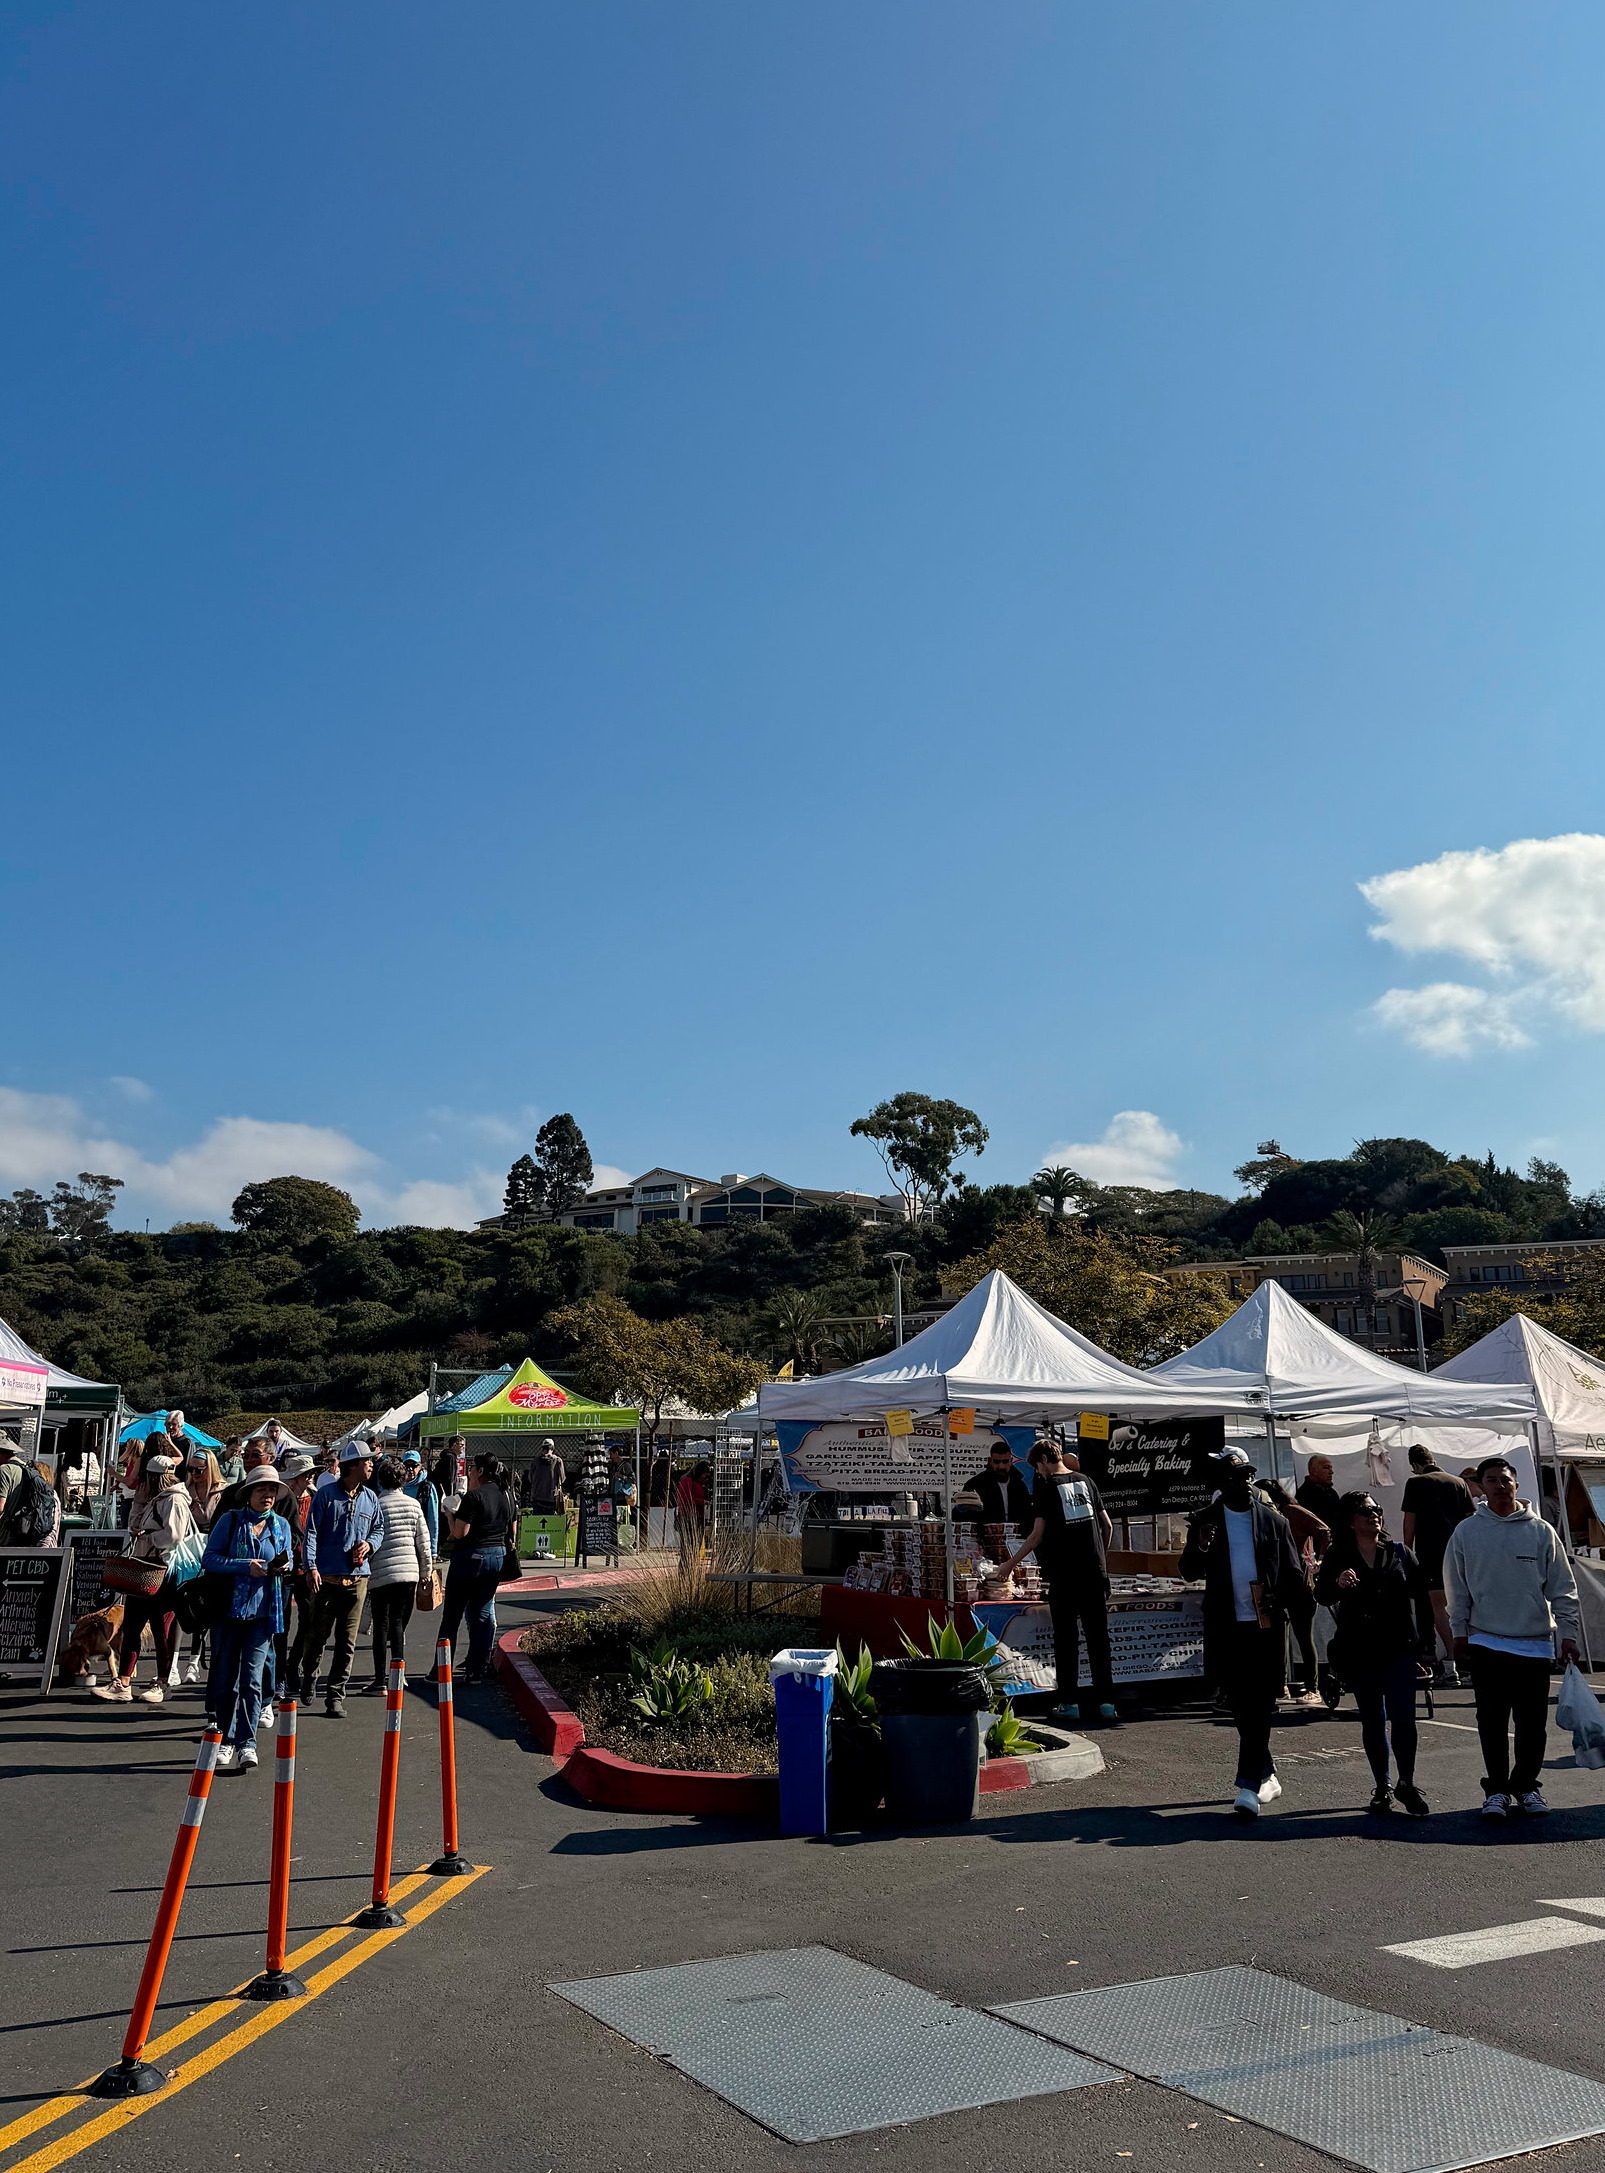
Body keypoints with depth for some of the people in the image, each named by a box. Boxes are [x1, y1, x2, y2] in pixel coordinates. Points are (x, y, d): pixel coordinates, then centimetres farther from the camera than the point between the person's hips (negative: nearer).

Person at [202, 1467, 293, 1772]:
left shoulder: (281, 1525, 10)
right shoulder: (230, 1520, 0)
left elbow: (289, 1559, 21)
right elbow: (209, 1559, -6)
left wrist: (285, 1566, -3)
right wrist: (246, 1566, -17)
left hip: (264, 1610, 1)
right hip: (229, 1608, -1)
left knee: (252, 1678, -5)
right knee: (225, 1677, 5)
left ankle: (246, 1743, -2)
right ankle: (225, 1740, 18)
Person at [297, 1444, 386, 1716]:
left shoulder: (370, 1498, 9)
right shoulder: (326, 1495, -4)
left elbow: (379, 1529, 19)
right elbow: (311, 1532, -6)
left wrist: (369, 1543, -2)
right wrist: (312, 1567, -14)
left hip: (357, 1578, 4)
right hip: (327, 1577, -3)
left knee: (347, 1641, 3)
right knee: (318, 1635, 7)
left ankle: (335, 1695, 11)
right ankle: (308, 1679, 34)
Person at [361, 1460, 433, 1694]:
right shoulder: (413, 1505, 5)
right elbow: (424, 1543, 7)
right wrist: (425, 1573, 18)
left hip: (381, 1573, -3)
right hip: (409, 1572, 3)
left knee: (381, 1625, 3)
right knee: (398, 1622, 13)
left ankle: (380, 1681, 2)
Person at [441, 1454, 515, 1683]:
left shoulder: (474, 1496, -15)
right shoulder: (507, 1496, 8)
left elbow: (460, 1533, -18)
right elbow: (512, 1531, 16)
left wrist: (452, 1514, -4)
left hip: (471, 1557, -7)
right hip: (498, 1556, 7)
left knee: (452, 1615, 4)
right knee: (484, 1613, 11)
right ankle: (477, 1671, 9)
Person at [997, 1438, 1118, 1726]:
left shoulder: (1046, 1487, -5)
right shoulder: (1086, 1482, 10)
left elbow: (1037, 1536, -8)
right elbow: (1107, 1525, 13)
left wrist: (1011, 1563, 2)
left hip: (1063, 1575, -4)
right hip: (1095, 1572, 4)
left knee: (1066, 1639, 4)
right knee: (1098, 1637, 8)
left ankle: (1070, 1703, 6)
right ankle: (1106, 1702, 8)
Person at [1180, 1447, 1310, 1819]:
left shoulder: (1274, 1520, 4)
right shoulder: (1206, 1521, 5)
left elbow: (1294, 1573, 7)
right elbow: (1189, 1573, 3)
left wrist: (1280, 1606, -9)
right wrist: (1200, 1549, -17)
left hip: (1267, 1627, -1)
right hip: (1227, 1629, 2)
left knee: (1259, 1706, -5)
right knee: (1241, 1706, 9)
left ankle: (1249, 1785, -4)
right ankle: (1267, 1774, 26)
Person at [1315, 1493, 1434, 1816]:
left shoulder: (1399, 1553, 6)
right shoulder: (1338, 1557, 1)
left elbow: (1421, 1598, 10)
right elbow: (1321, 1595, -10)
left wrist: (1424, 1643, 5)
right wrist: (1337, 1584, -32)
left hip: (1399, 1648, 0)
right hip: (1358, 1652, 0)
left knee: (1402, 1717, -9)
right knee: (1372, 1720, 8)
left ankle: (1407, 1783, 6)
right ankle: (1382, 1787, 19)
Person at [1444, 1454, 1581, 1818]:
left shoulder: (1540, 1531, 2)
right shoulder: (1466, 1532, 1)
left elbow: (1562, 1588, 5)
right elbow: (1457, 1589, 6)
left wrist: (1568, 1634, 1)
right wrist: (1459, 1633, 4)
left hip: (1535, 1642, 0)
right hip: (1486, 1641, 0)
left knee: (1532, 1721, 5)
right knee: (1492, 1721, 3)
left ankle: (1526, 1785, 23)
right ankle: (1496, 1789, 15)